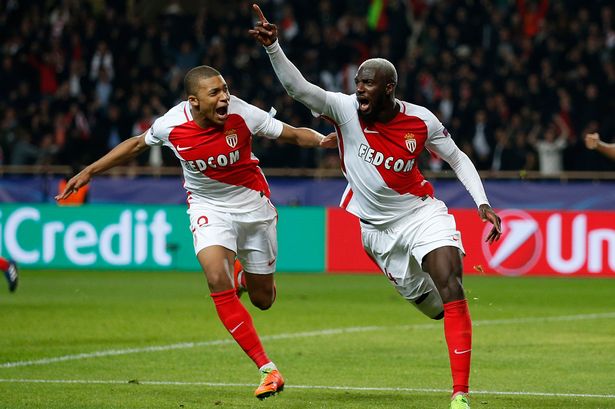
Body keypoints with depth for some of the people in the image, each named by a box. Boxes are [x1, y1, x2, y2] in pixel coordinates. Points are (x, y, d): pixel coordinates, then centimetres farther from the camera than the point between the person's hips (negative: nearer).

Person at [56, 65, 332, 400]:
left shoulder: (241, 114, -22)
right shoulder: (171, 125, -18)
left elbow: (293, 134, -13)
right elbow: (136, 144, 3)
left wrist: (325, 140, -33)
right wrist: (88, 172, 5)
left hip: (253, 203, 0)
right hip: (208, 206, 0)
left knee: (262, 299, 6)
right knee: (217, 279, -25)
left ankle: (247, 277, 49)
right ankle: (268, 370, -20)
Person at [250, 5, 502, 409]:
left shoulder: (421, 120, -12)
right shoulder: (346, 109, -14)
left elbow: (458, 158, 2)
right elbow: (299, 87, -26)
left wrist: (482, 202, -9)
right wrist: (272, 46, -41)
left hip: (421, 212, -1)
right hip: (378, 227, 2)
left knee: (451, 290, -19)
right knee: (430, 305, 7)